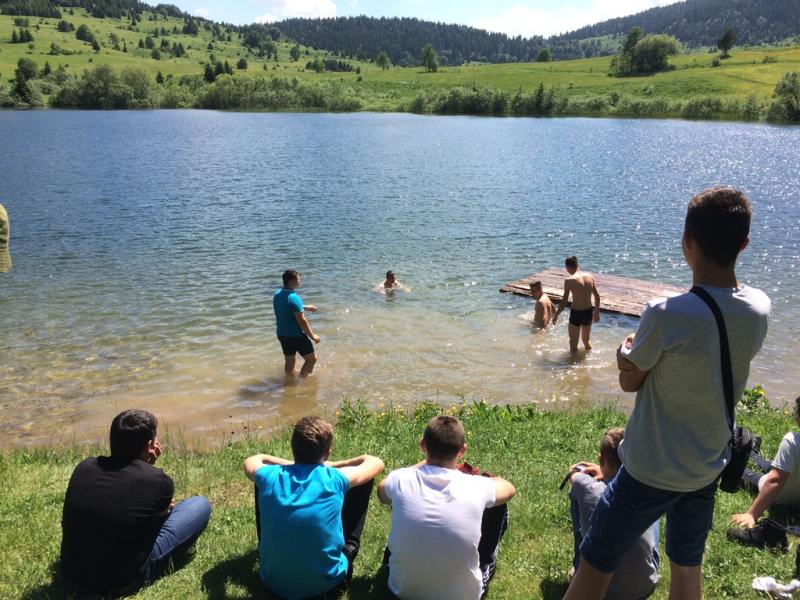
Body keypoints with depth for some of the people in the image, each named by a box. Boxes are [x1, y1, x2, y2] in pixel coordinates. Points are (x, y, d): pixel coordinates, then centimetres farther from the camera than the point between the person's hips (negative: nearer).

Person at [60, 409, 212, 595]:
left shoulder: (85, 467, -4)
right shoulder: (158, 481, -19)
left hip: (72, 573, 6)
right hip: (121, 583, -6)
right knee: (200, 505, 4)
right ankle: (177, 550, 25)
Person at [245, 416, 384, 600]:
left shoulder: (270, 477, -13)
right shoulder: (334, 479, -18)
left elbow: (251, 461, 14)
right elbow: (376, 462, 3)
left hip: (274, 582, 2)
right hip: (327, 583, -2)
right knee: (364, 482, 5)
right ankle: (349, 547, 24)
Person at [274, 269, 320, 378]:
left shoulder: (277, 294, 2)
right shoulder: (294, 298, -24)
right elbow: (302, 321, -23)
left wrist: (306, 307, 29)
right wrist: (312, 336, -13)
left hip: (282, 334, 8)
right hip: (296, 335, -8)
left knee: (289, 361, 20)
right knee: (312, 358, 9)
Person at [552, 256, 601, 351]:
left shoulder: (569, 280, -15)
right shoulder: (589, 276, 1)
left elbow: (565, 301, -16)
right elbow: (597, 296, 8)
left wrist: (556, 315, -4)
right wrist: (597, 312, 21)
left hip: (576, 313, -6)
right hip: (589, 312, 6)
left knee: (573, 344, 11)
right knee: (586, 340, 27)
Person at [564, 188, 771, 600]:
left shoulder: (667, 315, -28)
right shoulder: (759, 309, -7)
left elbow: (630, 381, -13)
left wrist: (628, 353, 4)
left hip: (652, 472, -6)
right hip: (709, 469, 6)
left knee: (595, 566, 10)